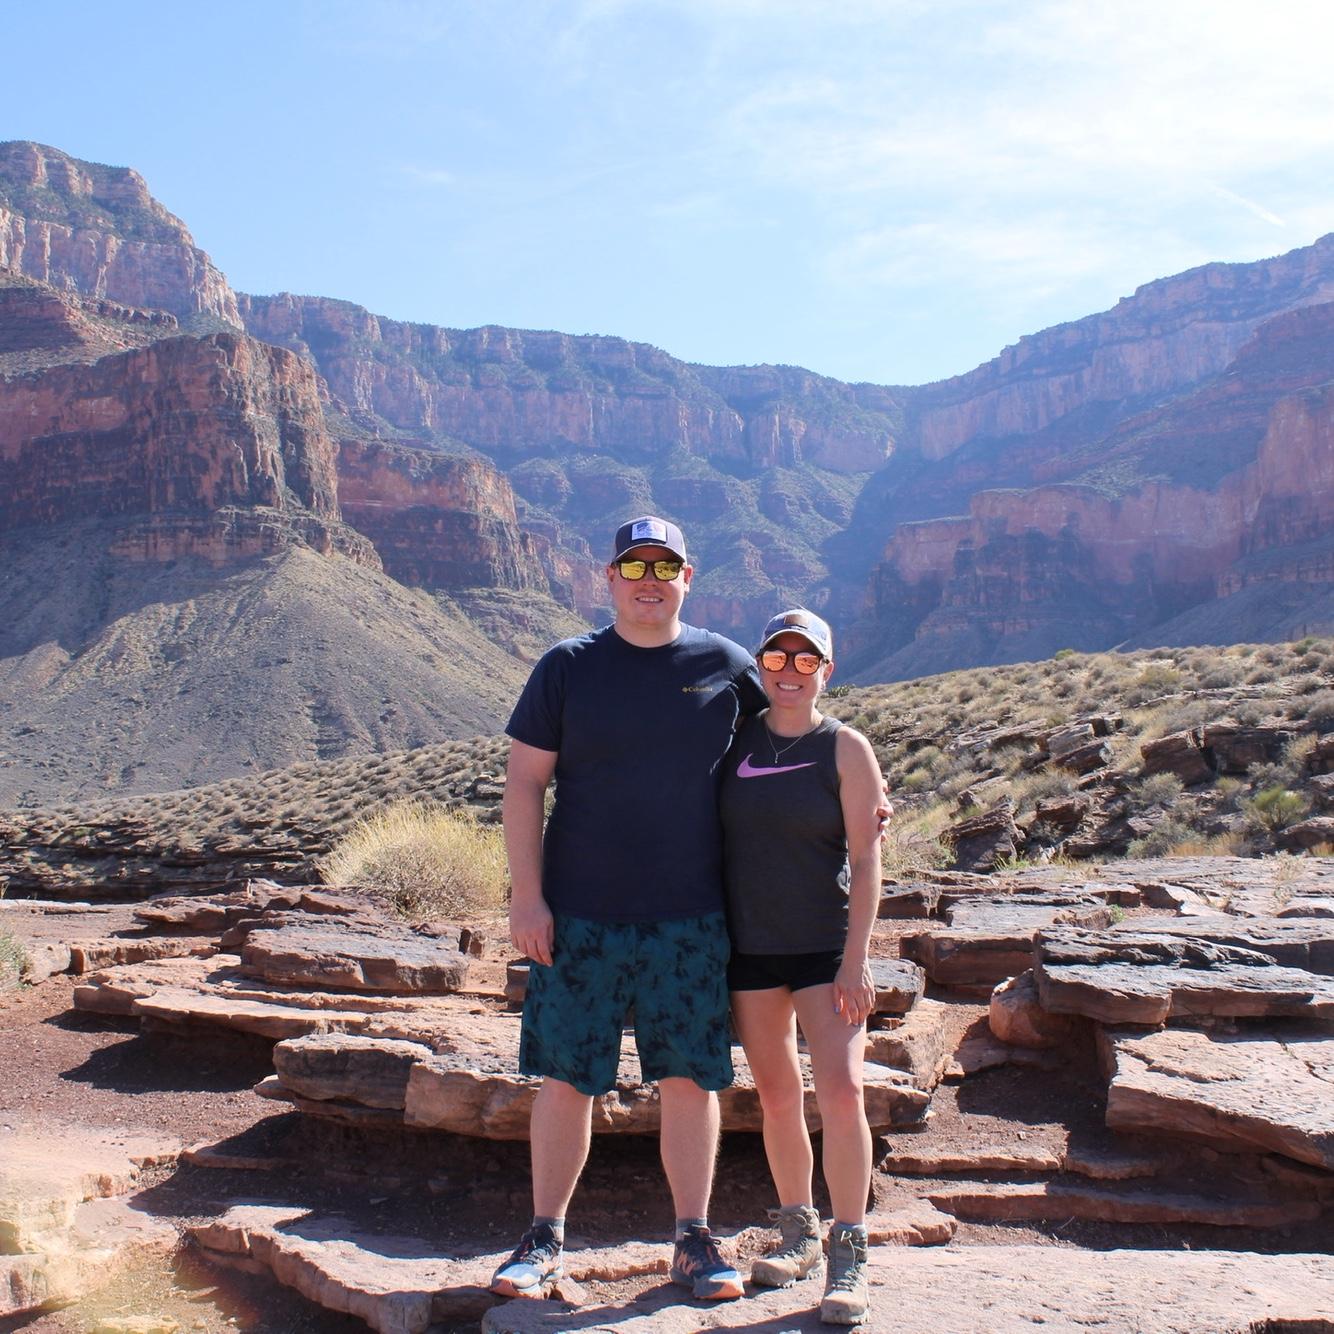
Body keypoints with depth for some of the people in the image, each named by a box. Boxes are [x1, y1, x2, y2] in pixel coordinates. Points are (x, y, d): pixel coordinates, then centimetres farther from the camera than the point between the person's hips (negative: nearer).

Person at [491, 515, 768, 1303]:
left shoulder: (725, 665, 3)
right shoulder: (568, 667, 1)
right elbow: (524, 782, 0)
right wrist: (526, 896, -6)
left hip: (690, 919, 1)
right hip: (580, 914, 0)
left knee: (691, 1078, 7)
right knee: (566, 1078, 7)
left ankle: (694, 1241, 22)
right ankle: (546, 1239, 22)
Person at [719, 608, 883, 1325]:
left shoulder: (845, 749, -4)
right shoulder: (735, 738, 4)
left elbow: (866, 860, -6)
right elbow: (708, 834, 9)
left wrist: (856, 959, -12)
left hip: (824, 945, -3)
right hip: (748, 944, 3)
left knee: (840, 1091, -13)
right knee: (776, 1097, 12)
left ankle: (848, 1256, -1)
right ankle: (797, 1232, 28)